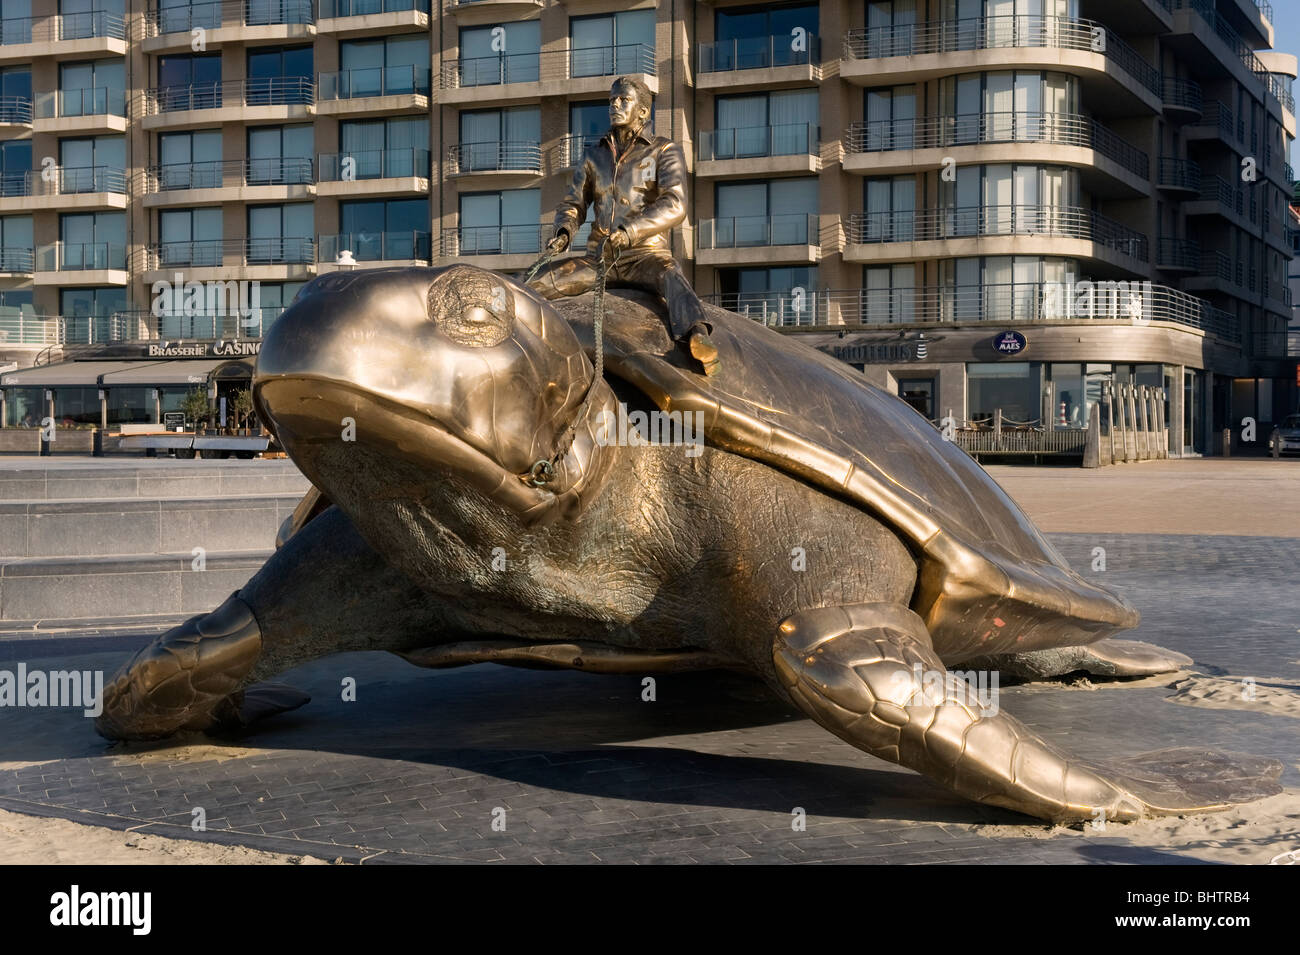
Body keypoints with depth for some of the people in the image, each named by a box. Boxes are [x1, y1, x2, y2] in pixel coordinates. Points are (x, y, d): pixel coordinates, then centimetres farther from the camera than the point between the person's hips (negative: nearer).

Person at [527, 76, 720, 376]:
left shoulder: (665, 151, 3)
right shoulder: (594, 154, 17)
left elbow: (674, 206, -13)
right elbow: (572, 204, 15)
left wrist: (630, 231, -29)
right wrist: (563, 233, -10)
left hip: (645, 255, -5)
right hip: (600, 258, 5)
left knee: (670, 275, -39)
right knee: (542, 278, -17)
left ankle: (698, 338, -62)